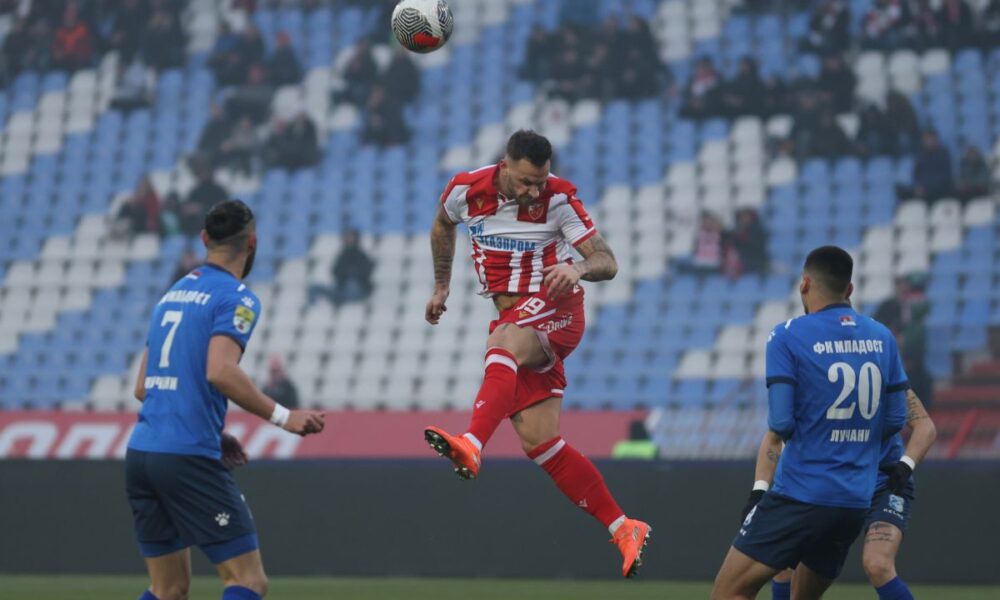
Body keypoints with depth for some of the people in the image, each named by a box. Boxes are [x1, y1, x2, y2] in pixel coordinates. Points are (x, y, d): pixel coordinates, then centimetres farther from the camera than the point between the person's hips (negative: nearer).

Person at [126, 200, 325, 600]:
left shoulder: (172, 294, 19)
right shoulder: (237, 299, -5)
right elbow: (220, 372, -22)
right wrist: (282, 417, -16)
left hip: (141, 451, 8)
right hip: (190, 458, -8)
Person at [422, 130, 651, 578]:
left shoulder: (558, 196, -10)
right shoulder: (466, 190, -1)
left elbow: (606, 262, -12)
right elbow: (442, 226, 23)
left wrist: (578, 268, -34)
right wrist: (441, 286, 25)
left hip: (553, 308, -5)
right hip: (513, 320, 5)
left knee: (503, 345, -39)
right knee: (539, 443, -4)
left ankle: (471, 447, -61)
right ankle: (623, 529, 3)